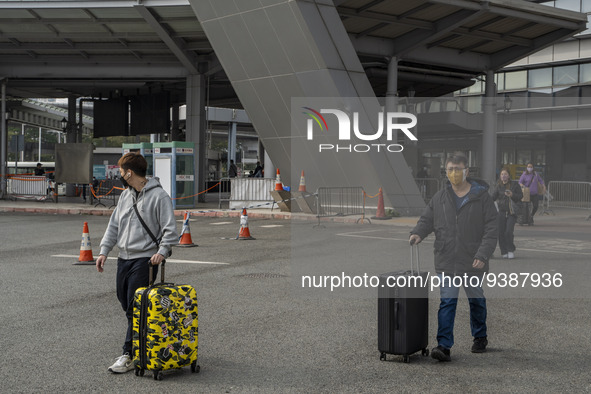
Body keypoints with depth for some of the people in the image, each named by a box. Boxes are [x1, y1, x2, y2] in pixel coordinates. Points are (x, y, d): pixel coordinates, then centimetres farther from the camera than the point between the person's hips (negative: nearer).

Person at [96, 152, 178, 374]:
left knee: (135, 308, -9)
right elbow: (114, 225, 17)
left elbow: (170, 230, -11)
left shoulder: (158, 196, -10)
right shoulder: (125, 195, 14)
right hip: (124, 258, 8)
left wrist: (162, 251, -22)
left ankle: (129, 355, -6)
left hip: (145, 259, -8)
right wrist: (104, 251, 8)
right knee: (125, 303, 11)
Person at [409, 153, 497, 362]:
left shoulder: (482, 198, -6)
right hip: (446, 261, 2)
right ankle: (444, 346, -7)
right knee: (447, 302, -5)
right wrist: (418, 233, -14)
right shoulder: (440, 198, 5)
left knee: (476, 301, 16)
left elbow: (491, 231, -9)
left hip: (472, 263, -1)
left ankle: (480, 337, 36)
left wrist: (482, 255, -19)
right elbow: (427, 219, 9)